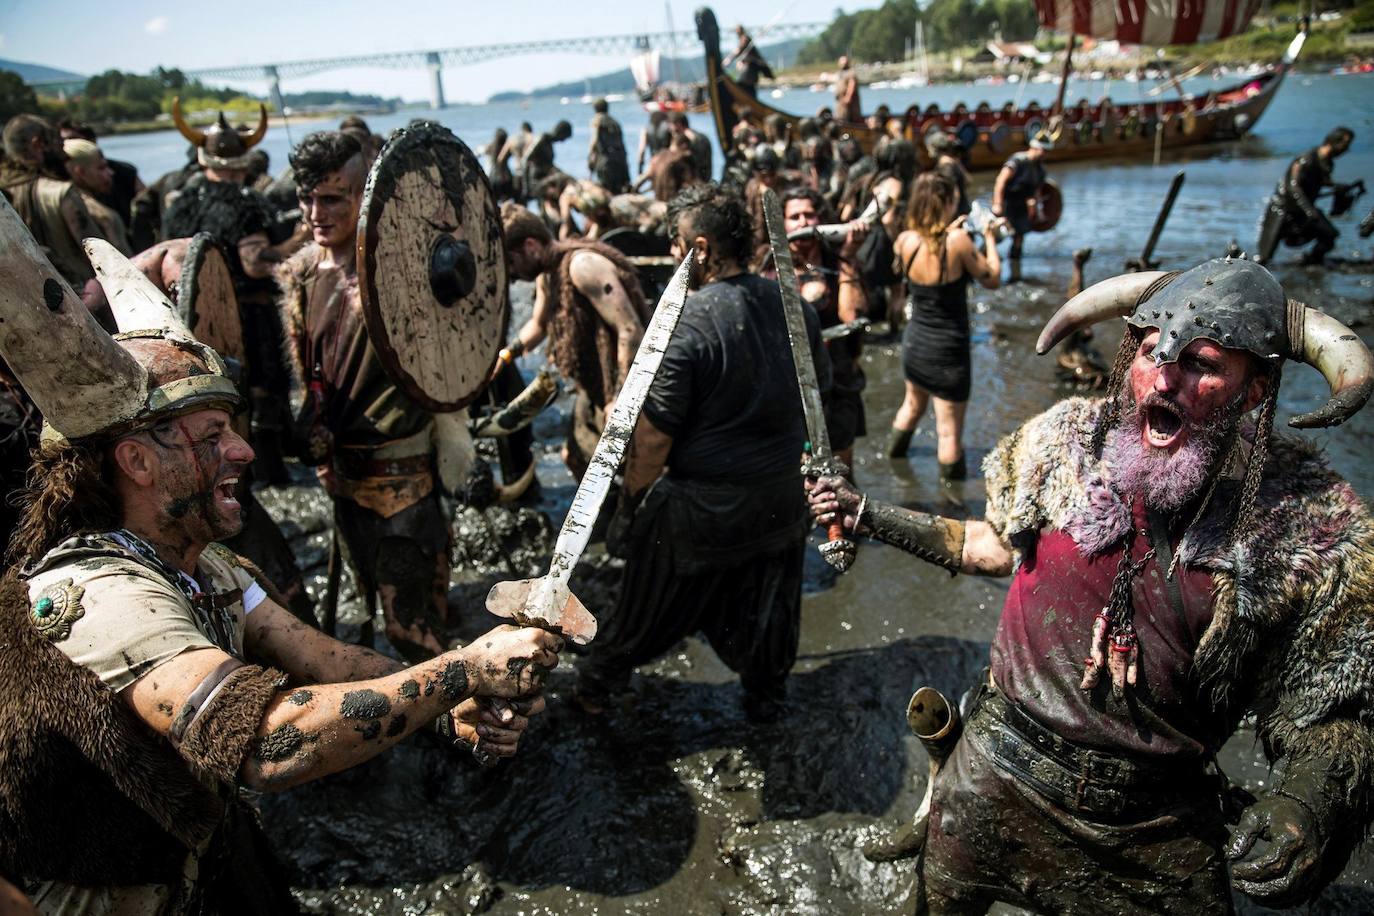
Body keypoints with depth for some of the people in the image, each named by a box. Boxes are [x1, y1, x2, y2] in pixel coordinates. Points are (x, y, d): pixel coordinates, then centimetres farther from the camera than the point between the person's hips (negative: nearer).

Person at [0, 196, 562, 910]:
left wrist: (448, 708, -26)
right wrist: (465, 671, -38)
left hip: (207, 847, 7)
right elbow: (270, 744, -44)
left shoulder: (200, 566, -3)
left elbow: (322, 660, -10)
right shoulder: (91, 593, -32)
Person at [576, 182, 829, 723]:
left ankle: (598, 685, 38)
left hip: (700, 504, -5)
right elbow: (818, 392, 9)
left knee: (648, 608, 16)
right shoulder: (794, 305, -4)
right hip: (782, 496, 5)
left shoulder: (684, 325, -24)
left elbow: (653, 438, -21)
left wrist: (632, 499, -5)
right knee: (768, 606, 24)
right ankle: (766, 697, 45)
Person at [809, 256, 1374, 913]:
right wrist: (865, 514, 6)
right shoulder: (1065, 440, -10)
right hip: (996, 779, 2)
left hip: (1158, 830, -1)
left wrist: (1313, 801, -28)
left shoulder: (1313, 529, -17)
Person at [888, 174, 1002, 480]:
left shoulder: (904, 241, -9)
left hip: (914, 342, 6)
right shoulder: (958, 240, -22)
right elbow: (992, 280, -8)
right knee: (948, 429, 5)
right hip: (948, 351, -6)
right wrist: (990, 239, 3)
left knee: (913, 403, 33)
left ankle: (896, 447, 54)